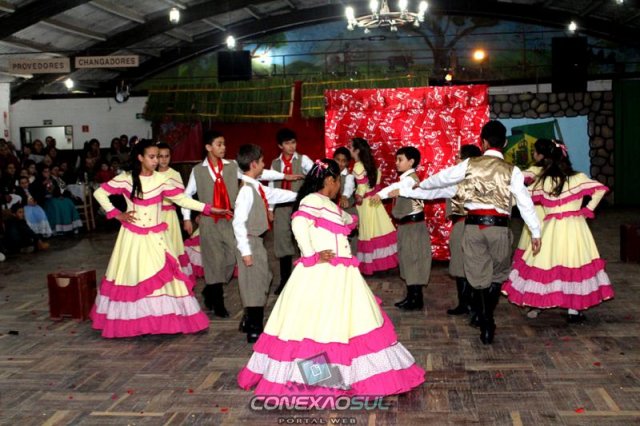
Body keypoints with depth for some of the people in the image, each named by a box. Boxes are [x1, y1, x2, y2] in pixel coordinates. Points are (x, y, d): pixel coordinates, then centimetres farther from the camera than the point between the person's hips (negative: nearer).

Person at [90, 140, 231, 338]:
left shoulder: (161, 180, -2)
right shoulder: (126, 179, -5)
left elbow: (182, 199, -4)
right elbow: (99, 193, 0)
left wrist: (209, 209, -12)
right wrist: (116, 214, -7)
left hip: (154, 237, 2)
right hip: (132, 236, -1)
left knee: (164, 275, -4)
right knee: (131, 276, 4)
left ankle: (166, 320, 4)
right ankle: (129, 322, 15)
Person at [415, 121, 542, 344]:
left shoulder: (470, 164, 3)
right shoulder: (511, 170, 0)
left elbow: (443, 177, 14)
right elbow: (525, 202, -2)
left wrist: (422, 185, 33)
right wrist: (536, 233, 4)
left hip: (473, 226, 1)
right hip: (498, 226, -1)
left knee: (479, 278, 10)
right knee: (497, 276, 18)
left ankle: (485, 326, 14)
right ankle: (487, 319, 11)